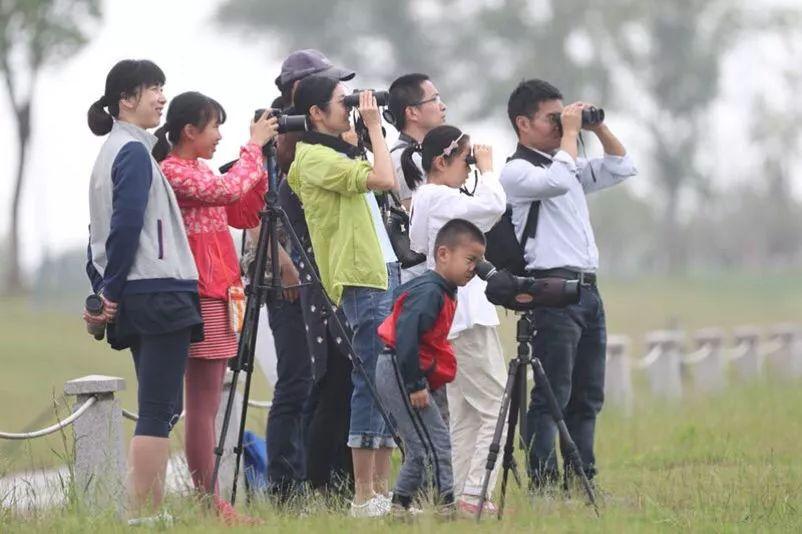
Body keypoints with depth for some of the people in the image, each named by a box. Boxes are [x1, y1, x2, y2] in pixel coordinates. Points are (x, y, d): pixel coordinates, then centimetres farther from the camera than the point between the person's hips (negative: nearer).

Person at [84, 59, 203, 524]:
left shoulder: (113, 152, 19)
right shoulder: (135, 152, -9)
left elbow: (103, 230, 19)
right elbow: (127, 224, -18)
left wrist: (103, 289, 14)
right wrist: (112, 290, -12)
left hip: (134, 297, 10)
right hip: (159, 292, -10)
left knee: (162, 408, 10)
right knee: (158, 410, -11)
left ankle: (150, 511, 8)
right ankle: (144, 515, -14)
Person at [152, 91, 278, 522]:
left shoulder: (199, 171, 19)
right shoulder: (172, 172, -11)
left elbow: (246, 213, 18)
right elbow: (229, 190, -23)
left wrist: (259, 158, 10)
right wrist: (253, 146, -11)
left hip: (216, 295, 10)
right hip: (199, 297, -10)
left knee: (207, 404, 7)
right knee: (202, 404, -9)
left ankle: (209, 500, 7)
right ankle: (208, 502, -10)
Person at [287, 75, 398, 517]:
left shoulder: (335, 154, 19)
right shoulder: (315, 157, -10)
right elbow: (383, 179, -20)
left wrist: (372, 130, 19)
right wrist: (374, 126, -11)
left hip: (383, 272, 10)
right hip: (361, 280, -10)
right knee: (372, 385, -11)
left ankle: (381, 490, 11)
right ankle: (364, 497, -10)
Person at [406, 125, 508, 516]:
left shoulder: (425, 200, 17)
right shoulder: (439, 198, -14)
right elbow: (492, 205, -23)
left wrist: (482, 172, 15)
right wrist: (487, 168, -7)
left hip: (450, 319, 10)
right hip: (467, 318, -10)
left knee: (465, 416, 9)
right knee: (497, 409, -10)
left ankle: (465, 496, 7)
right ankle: (474, 494, -16)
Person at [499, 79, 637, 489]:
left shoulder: (568, 165, 22)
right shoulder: (517, 171, -4)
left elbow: (621, 168, 27)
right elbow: (557, 181, -23)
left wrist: (599, 129, 15)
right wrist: (570, 133, -12)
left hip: (587, 289, 9)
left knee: (587, 397, 8)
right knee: (552, 395, -12)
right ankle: (543, 484, -14)